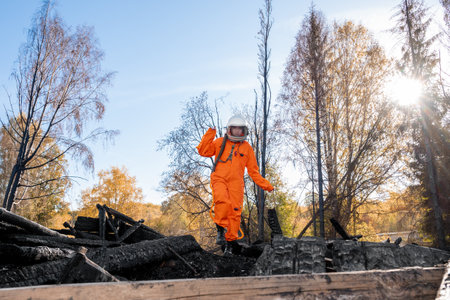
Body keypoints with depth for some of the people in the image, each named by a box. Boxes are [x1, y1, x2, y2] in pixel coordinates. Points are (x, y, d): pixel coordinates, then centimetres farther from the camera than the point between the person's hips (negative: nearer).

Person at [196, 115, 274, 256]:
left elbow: (253, 171, 18)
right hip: (219, 179, -1)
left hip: (236, 183, 1)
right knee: (223, 202, -30)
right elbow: (203, 151, 5)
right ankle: (220, 230, -11)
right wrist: (209, 135, -1)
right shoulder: (220, 142, 14)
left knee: (235, 211, -8)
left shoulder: (247, 148, 15)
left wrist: (265, 185, 11)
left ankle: (229, 243, 4)